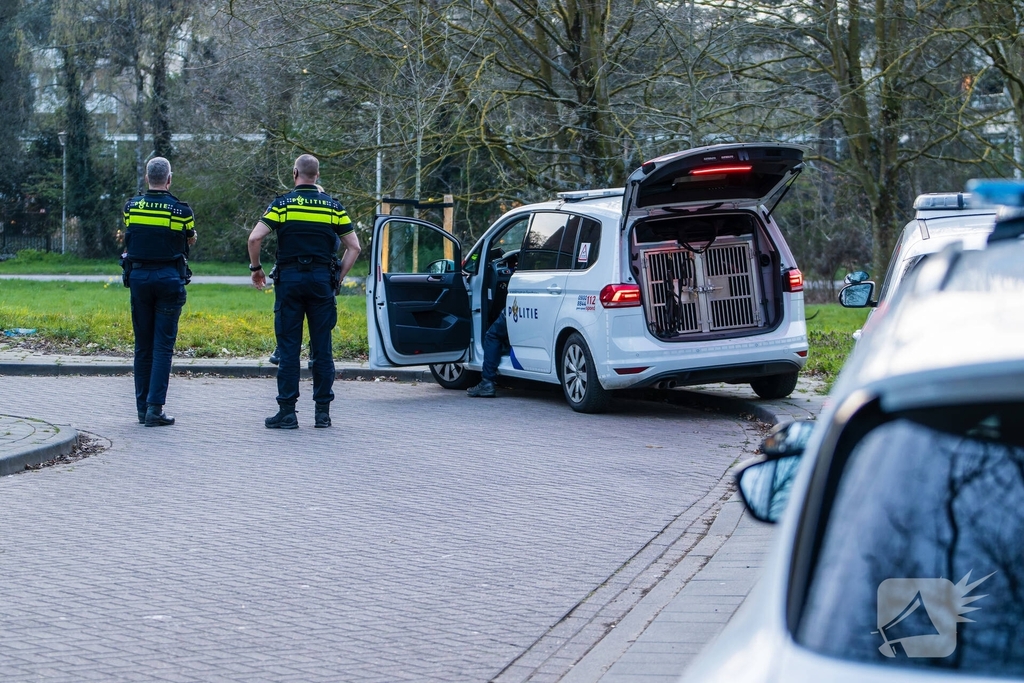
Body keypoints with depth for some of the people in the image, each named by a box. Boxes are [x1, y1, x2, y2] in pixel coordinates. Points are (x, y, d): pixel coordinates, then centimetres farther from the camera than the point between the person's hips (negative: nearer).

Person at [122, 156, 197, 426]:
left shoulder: (131, 206, 1)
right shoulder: (180, 209, -6)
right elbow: (191, 240, 12)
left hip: (138, 277, 3)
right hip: (169, 279, -3)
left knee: (143, 345, 10)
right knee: (163, 345, -3)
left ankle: (142, 407, 12)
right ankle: (155, 408, -10)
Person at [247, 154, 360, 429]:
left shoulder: (282, 204, 0)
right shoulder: (333, 206, 6)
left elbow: (255, 237, -9)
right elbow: (354, 247, 4)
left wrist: (256, 268, 5)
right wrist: (338, 277, 10)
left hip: (289, 279, -2)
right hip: (322, 278, 2)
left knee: (288, 347, 0)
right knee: (322, 347, 5)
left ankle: (287, 412, -2)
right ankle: (322, 411, 6)